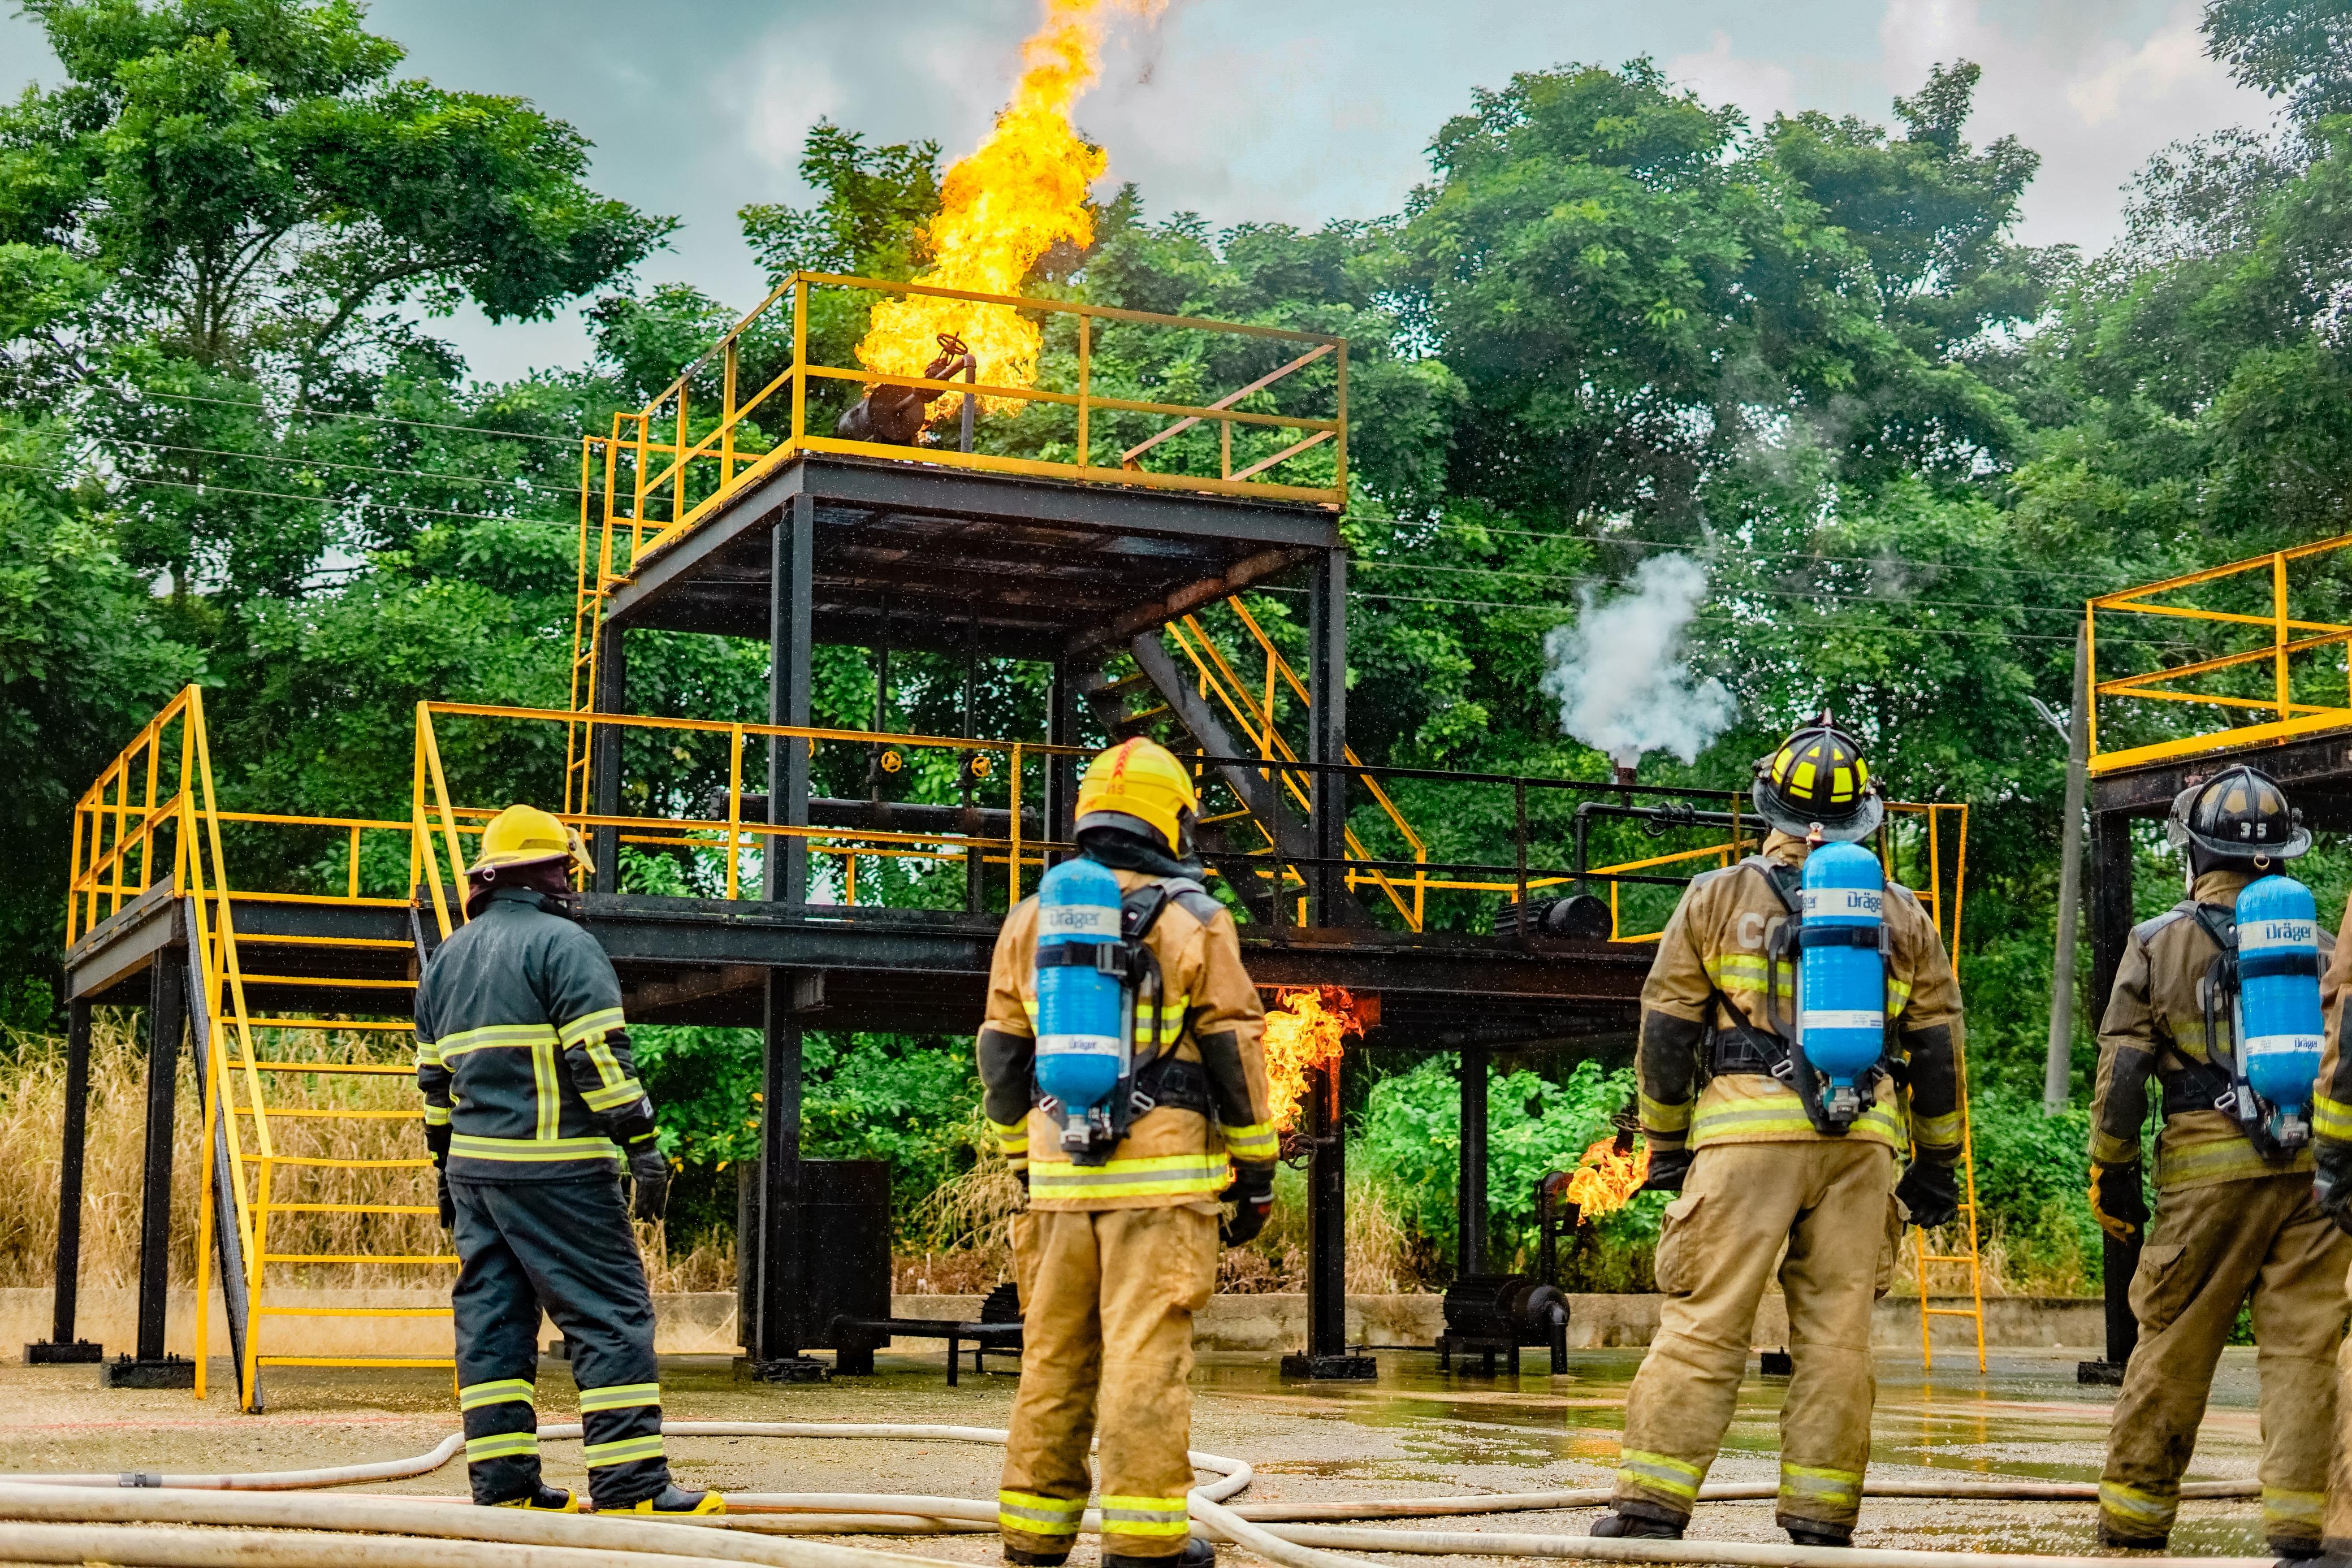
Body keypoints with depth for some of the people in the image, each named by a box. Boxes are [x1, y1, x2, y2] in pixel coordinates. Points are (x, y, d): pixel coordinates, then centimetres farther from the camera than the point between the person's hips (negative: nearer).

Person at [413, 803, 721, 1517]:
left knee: (492, 1319, 10)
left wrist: (449, 1164, 26)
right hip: (556, 1168, -8)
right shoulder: (563, 943, -7)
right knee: (611, 1314, -6)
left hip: (474, 1165, 8)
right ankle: (629, 1481, -9)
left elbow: (434, 1076, 20)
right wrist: (643, 1144, -13)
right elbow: (600, 1056, -15)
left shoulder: (447, 958, 18)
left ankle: (503, 1480, 9)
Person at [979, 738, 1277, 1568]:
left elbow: (1003, 1058, 14)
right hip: (1162, 1176, -4)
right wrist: (1256, 1171, 4)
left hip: (1062, 1176, 4)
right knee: (1147, 1350, -4)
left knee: (1054, 1352, 10)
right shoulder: (1192, 922, -2)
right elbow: (1233, 1053, -2)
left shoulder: (1029, 922, 11)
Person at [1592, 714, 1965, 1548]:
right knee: (1837, 1330, 5)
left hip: (1745, 1135, -2)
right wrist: (1936, 1162, 22)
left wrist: (1666, 1144, 14)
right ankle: (1821, 1516, 6)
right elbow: (1937, 1047, 15)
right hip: (1861, 1141, 2)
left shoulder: (1718, 897, 5)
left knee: (1703, 1322, -2)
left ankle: (1652, 1501, -4)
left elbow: (1667, 1030, 6)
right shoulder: (1902, 916, 13)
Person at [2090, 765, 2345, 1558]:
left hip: (2208, 1165, -1)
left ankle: (2134, 1514, 11)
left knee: (2173, 1345, 5)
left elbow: (2123, 1068, 0)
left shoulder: (2158, 943, 3)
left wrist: (2111, 1174, 6)